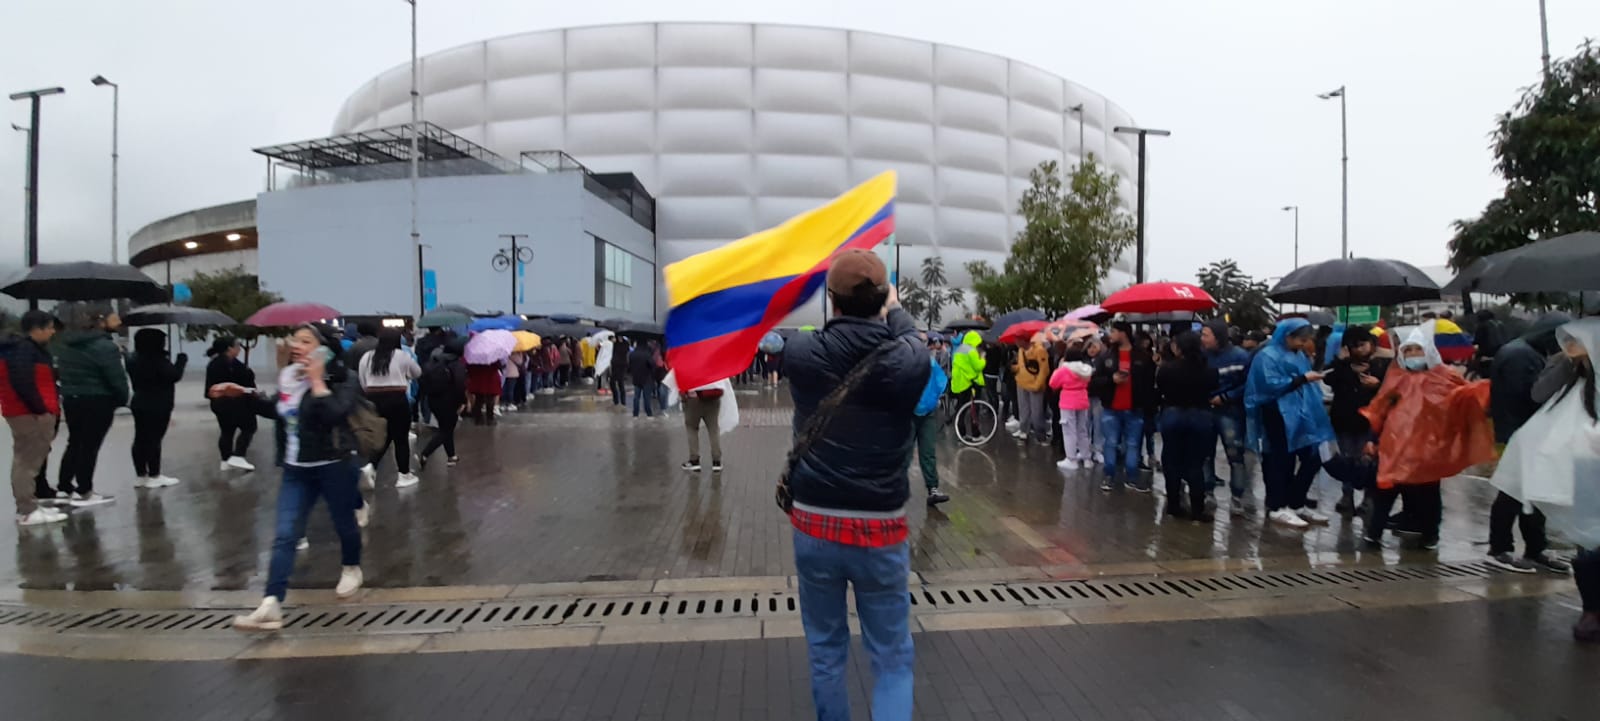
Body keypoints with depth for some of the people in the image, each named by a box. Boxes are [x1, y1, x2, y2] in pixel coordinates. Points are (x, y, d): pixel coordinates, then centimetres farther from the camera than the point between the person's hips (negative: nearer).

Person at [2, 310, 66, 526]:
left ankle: (29, 507, 23)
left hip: (30, 413, 11)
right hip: (29, 414, -11)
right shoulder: (23, 350, -14)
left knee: (27, 460, 15)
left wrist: (47, 409, 13)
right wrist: (40, 409, -19)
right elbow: (22, 383, -24)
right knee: (27, 461, -10)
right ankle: (27, 511, -9)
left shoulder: (31, 349, 18)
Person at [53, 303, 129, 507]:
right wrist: (123, 398, -3)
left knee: (74, 443, 18)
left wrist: (69, 391, 15)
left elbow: (62, 371, 11)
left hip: (71, 399, 8)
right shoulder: (104, 346, -18)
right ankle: (84, 492, 5)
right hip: (97, 401, -8)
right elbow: (116, 377, -17)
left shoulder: (64, 344, 9)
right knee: (90, 445, 0)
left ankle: (63, 487, 21)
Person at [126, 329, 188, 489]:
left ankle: (141, 475, 15)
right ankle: (154, 476, -1)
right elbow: (174, 375, -21)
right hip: (157, 406, -9)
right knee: (154, 440, -5)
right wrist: (182, 359, -9)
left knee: (141, 439, 10)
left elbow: (136, 382, 21)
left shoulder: (134, 358, 11)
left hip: (139, 403, 9)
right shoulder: (157, 359, -19)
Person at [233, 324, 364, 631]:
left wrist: (317, 380, -23)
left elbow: (334, 414, -30)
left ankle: (351, 569, 42)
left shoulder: (341, 379, -11)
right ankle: (271, 606, -10)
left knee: (344, 523, 14)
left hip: (334, 466, -5)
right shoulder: (287, 376, 6)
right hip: (296, 469, 5)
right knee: (284, 536, -5)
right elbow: (276, 411, 25)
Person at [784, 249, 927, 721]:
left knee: (825, 651, 17)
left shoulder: (801, 354, -9)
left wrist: (842, 305, 33)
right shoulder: (909, 360, -11)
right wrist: (894, 307, 33)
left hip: (813, 525, 2)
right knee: (892, 657, 10)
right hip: (880, 529, -1)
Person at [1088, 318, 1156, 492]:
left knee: (1133, 445, 8)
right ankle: (1109, 476, 15)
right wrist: (1111, 379, -15)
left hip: (1134, 410, 0)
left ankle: (1132, 478, 16)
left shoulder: (1143, 358, -1)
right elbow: (1094, 381, 0)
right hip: (1111, 409, 1)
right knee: (1111, 444, 5)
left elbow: (1150, 382, 0)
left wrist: (1148, 404, -8)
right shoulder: (1106, 356, 2)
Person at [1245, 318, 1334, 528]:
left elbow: (1303, 386, 22)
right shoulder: (1268, 356, -11)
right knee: (1281, 462, -1)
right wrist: (1302, 379, -19)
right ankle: (1277, 508, 8)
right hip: (1279, 418, -8)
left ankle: (1296, 504, 21)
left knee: (1313, 458, 8)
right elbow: (1272, 386, -21)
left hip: (1300, 415, 8)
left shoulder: (1299, 355, 15)